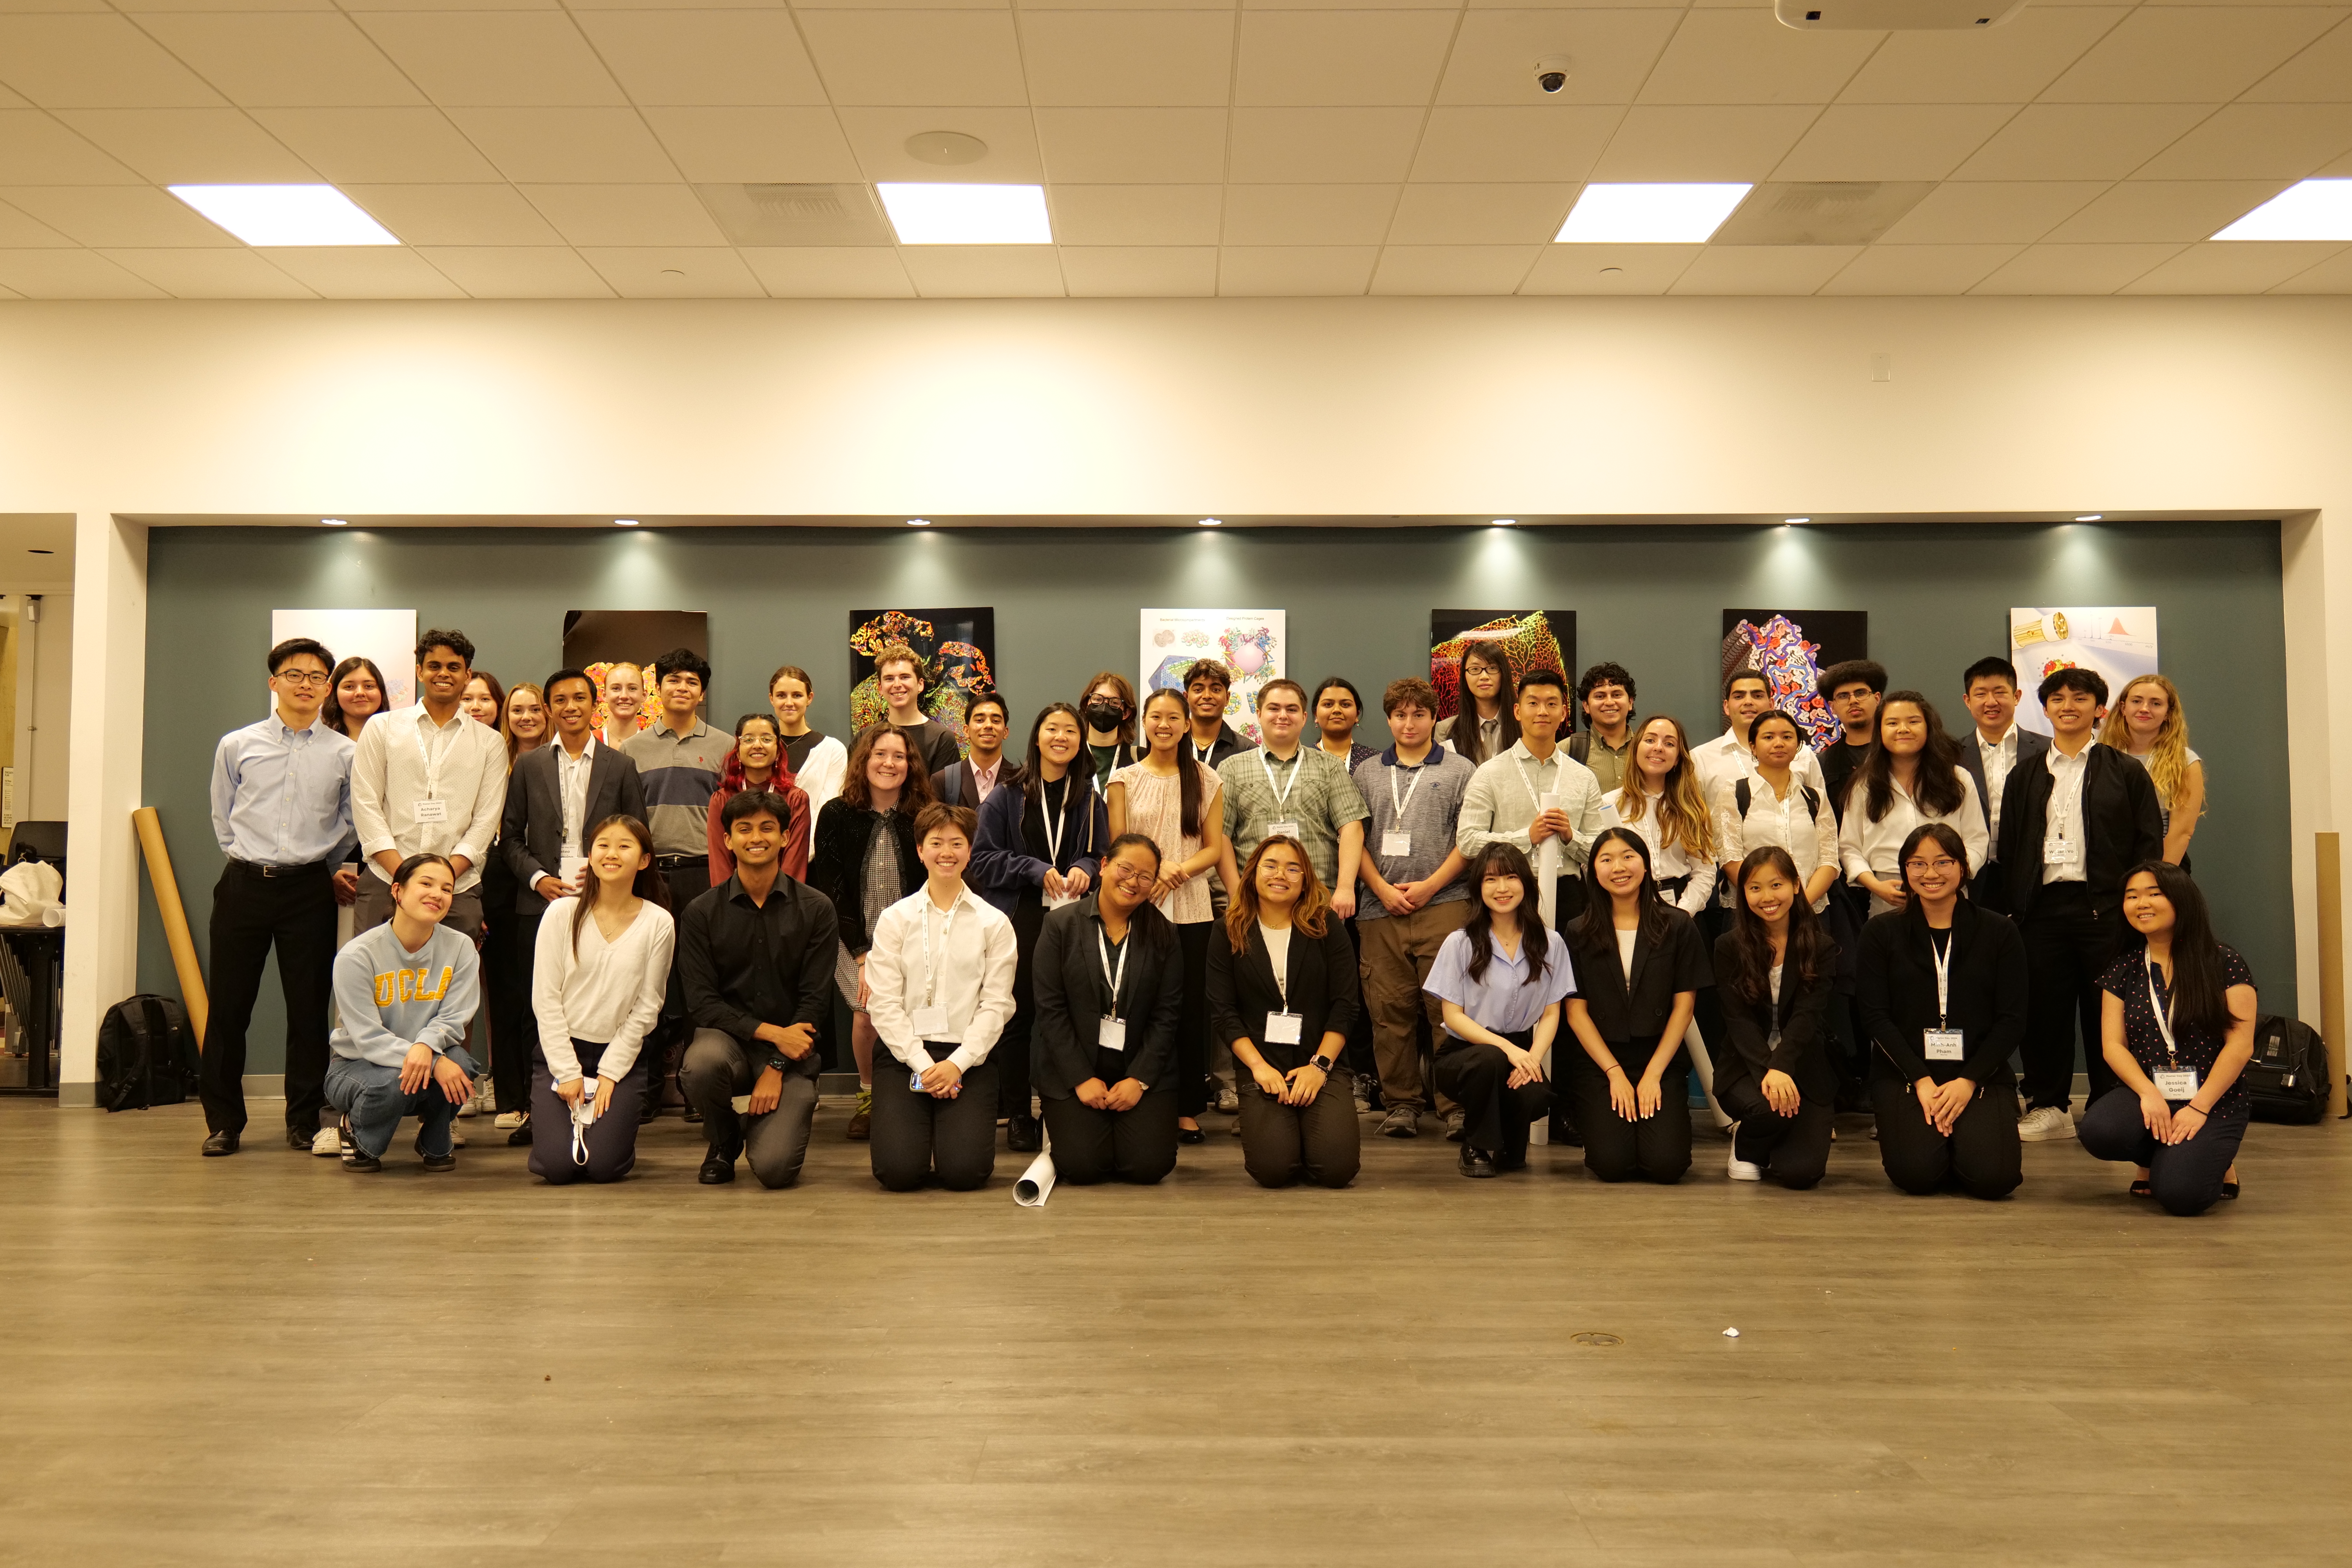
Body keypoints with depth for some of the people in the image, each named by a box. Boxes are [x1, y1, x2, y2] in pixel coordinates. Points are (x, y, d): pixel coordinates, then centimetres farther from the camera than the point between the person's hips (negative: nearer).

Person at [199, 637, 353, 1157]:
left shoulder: (345, 753, 3)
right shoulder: (236, 746, 5)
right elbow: (223, 820, 13)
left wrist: (320, 869, 9)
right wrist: (250, 864, 10)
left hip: (310, 889, -1)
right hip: (244, 885, 1)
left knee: (309, 1007, 3)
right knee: (229, 1004, 3)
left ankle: (305, 1120, 14)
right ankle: (224, 1122, 16)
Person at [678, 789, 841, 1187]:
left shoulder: (815, 910, -1)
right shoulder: (701, 913, 1)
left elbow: (815, 1000, -3)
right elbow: (702, 1002, -5)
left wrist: (776, 1068, -12)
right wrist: (771, 1032, -17)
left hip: (792, 1052, -1)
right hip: (727, 1038, 1)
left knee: (774, 1168, -21)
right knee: (702, 1063, -36)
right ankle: (723, 1140, -1)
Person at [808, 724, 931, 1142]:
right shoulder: (837, 815, -2)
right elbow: (832, 890, -4)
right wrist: (863, 956, -10)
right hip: (853, 939, 0)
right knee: (869, 1010, -19)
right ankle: (868, 1096, 6)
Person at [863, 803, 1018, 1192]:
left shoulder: (994, 923, 5)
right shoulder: (895, 919, 5)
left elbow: (996, 1005, -1)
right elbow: (884, 1003, -1)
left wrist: (957, 1063, -13)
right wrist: (923, 1064, -11)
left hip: (968, 1055, 0)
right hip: (904, 1051, 0)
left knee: (966, 1172, -16)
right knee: (899, 1171, -16)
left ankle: (962, 1127, 18)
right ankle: (916, 1128, 18)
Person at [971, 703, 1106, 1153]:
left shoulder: (1090, 799, 9)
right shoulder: (1007, 797, 3)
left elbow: (1101, 856, 15)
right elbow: (982, 859, 0)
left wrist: (1084, 869, -6)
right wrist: (1036, 870, -10)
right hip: (1019, 918, -1)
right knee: (1018, 1015, 3)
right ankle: (1017, 1115, 13)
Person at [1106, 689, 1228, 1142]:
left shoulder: (1207, 780, 8)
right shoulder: (1124, 780, 6)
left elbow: (1214, 848, 4)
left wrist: (1180, 871, -14)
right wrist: (1155, 869, -16)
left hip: (1190, 908, 1)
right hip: (1137, 906, -1)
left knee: (1190, 1006, 3)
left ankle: (1188, 1108, 12)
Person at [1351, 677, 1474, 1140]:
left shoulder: (1460, 771, 9)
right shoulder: (1367, 772, 16)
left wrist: (1430, 885, -7)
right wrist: (1384, 889, -2)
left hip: (1443, 905, -2)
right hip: (1380, 909, 2)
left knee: (1449, 1006, -7)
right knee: (1389, 1010, 2)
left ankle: (1457, 1105, -1)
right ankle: (1402, 1104, 11)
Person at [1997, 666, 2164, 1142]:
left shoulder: (2126, 772, 8)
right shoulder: (2025, 777, 15)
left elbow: (2149, 845, 3)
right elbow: (2008, 848, 12)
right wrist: (2010, 907, 3)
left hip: (2104, 907, -2)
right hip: (2043, 905, 2)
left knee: (2107, 1011, 1)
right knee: (2043, 1009, 3)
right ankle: (2048, 1107, 13)